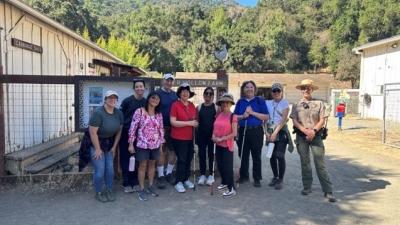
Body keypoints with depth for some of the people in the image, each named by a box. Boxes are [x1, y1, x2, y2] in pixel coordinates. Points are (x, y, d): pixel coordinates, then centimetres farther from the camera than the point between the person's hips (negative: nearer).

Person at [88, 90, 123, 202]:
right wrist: (97, 149, -18)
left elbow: (119, 131, 5)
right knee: (100, 170, -5)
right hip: (96, 143, -5)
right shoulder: (98, 112, -23)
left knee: (110, 169, 6)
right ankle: (98, 193, 16)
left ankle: (109, 191, 24)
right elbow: (93, 132, -23)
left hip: (109, 144, 6)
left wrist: (114, 147, 5)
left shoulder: (119, 113, -4)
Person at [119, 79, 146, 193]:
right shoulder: (127, 101, -8)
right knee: (125, 159, 4)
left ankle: (134, 182, 23)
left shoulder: (146, 102, 3)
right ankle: (126, 183, 15)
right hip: (126, 134, -3)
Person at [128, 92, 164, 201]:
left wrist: (161, 143, 9)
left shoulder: (159, 114, 6)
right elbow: (133, 127, -9)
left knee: (152, 164, 14)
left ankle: (150, 187, 28)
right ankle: (142, 189, 15)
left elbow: (161, 129, 11)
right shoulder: (139, 111, -8)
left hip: (155, 144, 4)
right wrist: (131, 144, -11)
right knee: (143, 165, 4)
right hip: (142, 144, -4)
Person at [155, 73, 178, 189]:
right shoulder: (157, 93, -5)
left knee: (173, 151, 9)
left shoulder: (174, 94, 12)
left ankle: (169, 173, 24)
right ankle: (161, 176, 9)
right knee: (161, 152, -1)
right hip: (161, 127, -5)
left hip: (173, 127, 5)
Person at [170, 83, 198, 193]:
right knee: (181, 160, -2)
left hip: (190, 137, 6)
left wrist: (195, 123, 1)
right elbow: (173, 122, -16)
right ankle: (178, 182, 12)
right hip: (178, 138, -6)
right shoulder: (175, 105, -10)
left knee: (189, 159, 12)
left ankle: (186, 179, 28)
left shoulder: (192, 105, 7)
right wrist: (189, 123, -19)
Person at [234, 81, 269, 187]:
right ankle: (243, 176, 23)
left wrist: (252, 113, -13)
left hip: (256, 131, -2)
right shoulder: (240, 102, 11)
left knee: (256, 156, 3)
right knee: (243, 155, 8)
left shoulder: (260, 101, 2)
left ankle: (257, 179, 12)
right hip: (243, 131, 3)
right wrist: (243, 116, -10)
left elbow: (266, 117, -5)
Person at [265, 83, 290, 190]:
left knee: (280, 156, -10)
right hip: (270, 132, 4)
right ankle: (275, 177, 23)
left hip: (281, 131, -4)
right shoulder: (268, 103, 10)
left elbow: (284, 119, -9)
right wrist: (266, 132, -6)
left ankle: (280, 179, 2)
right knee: (272, 156, 6)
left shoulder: (285, 103, 0)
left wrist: (275, 133, -14)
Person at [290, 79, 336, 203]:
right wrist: (305, 130, -16)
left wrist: (314, 130, -16)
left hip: (315, 135, -2)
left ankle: (328, 191, -2)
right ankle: (307, 187, 22)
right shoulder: (296, 105, 8)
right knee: (304, 162, 9)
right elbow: (295, 121, -1)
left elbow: (322, 120, 0)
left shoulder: (319, 103, 5)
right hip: (301, 136, 2)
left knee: (320, 163, -5)